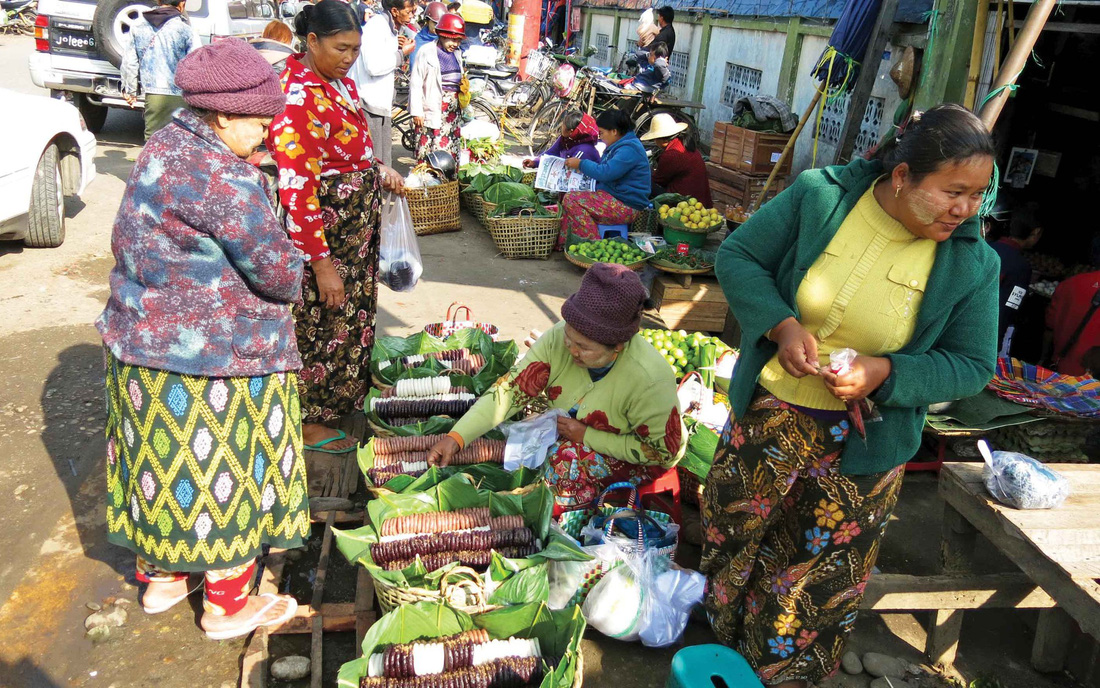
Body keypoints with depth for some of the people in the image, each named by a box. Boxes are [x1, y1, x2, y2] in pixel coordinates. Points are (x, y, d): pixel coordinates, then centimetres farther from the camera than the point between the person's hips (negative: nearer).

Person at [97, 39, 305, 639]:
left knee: (165, 459, 22)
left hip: (145, 340, 9)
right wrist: (292, 278, 2)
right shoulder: (219, 178, -25)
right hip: (214, 359, -9)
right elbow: (276, 268, -23)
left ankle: (160, 578, 42)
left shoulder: (165, 145, 6)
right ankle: (227, 608, 25)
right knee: (227, 471, 7)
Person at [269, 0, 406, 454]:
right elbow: (296, 190, -25)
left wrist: (378, 171, 5)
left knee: (354, 312, 21)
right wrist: (321, 263, -24)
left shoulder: (340, 82, 5)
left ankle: (342, 397, 42)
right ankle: (309, 423, 23)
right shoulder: (297, 98, -24)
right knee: (324, 324, 4)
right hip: (323, 232, -9)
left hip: (358, 226, 9)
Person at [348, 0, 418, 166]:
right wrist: (402, 53, -12)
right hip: (368, 103, -10)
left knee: (384, 164, 13)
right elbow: (373, 66, -25)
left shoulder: (392, 28, 15)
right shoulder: (377, 25, -14)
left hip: (383, 103, 10)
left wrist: (400, 50, 3)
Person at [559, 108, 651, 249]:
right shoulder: (620, 146, 17)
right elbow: (606, 171, 30)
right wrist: (581, 166, 18)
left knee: (571, 200, -21)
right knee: (569, 197, 6)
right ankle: (561, 243, 1)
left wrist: (581, 164, -11)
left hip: (626, 206, -11)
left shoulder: (629, 149, -18)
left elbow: (605, 173, -26)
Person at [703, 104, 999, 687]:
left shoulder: (972, 264, -12)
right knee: (732, 532, 17)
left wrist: (886, 372, -22)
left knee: (820, 575, 12)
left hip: (863, 442, 0)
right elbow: (737, 256, -6)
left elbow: (973, 365, -4)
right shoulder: (820, 196, -14)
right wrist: (781, 324, -22)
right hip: (771, 409, 1)